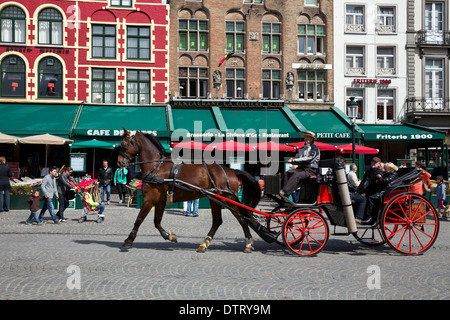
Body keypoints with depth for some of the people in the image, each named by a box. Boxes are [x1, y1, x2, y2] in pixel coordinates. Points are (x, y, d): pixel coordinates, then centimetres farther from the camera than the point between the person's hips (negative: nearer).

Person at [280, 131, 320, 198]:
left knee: (296, 175, -34)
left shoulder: (314, 148, -1)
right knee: (287, 173, -19)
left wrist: (293, 160, -14)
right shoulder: (302, 149, 24)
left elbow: (308, 159, -14)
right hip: (301, 168, 7)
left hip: (310, 170, -7)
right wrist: (292, 160, -9)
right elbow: (297, 157, 17)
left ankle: (284, 193, -43)